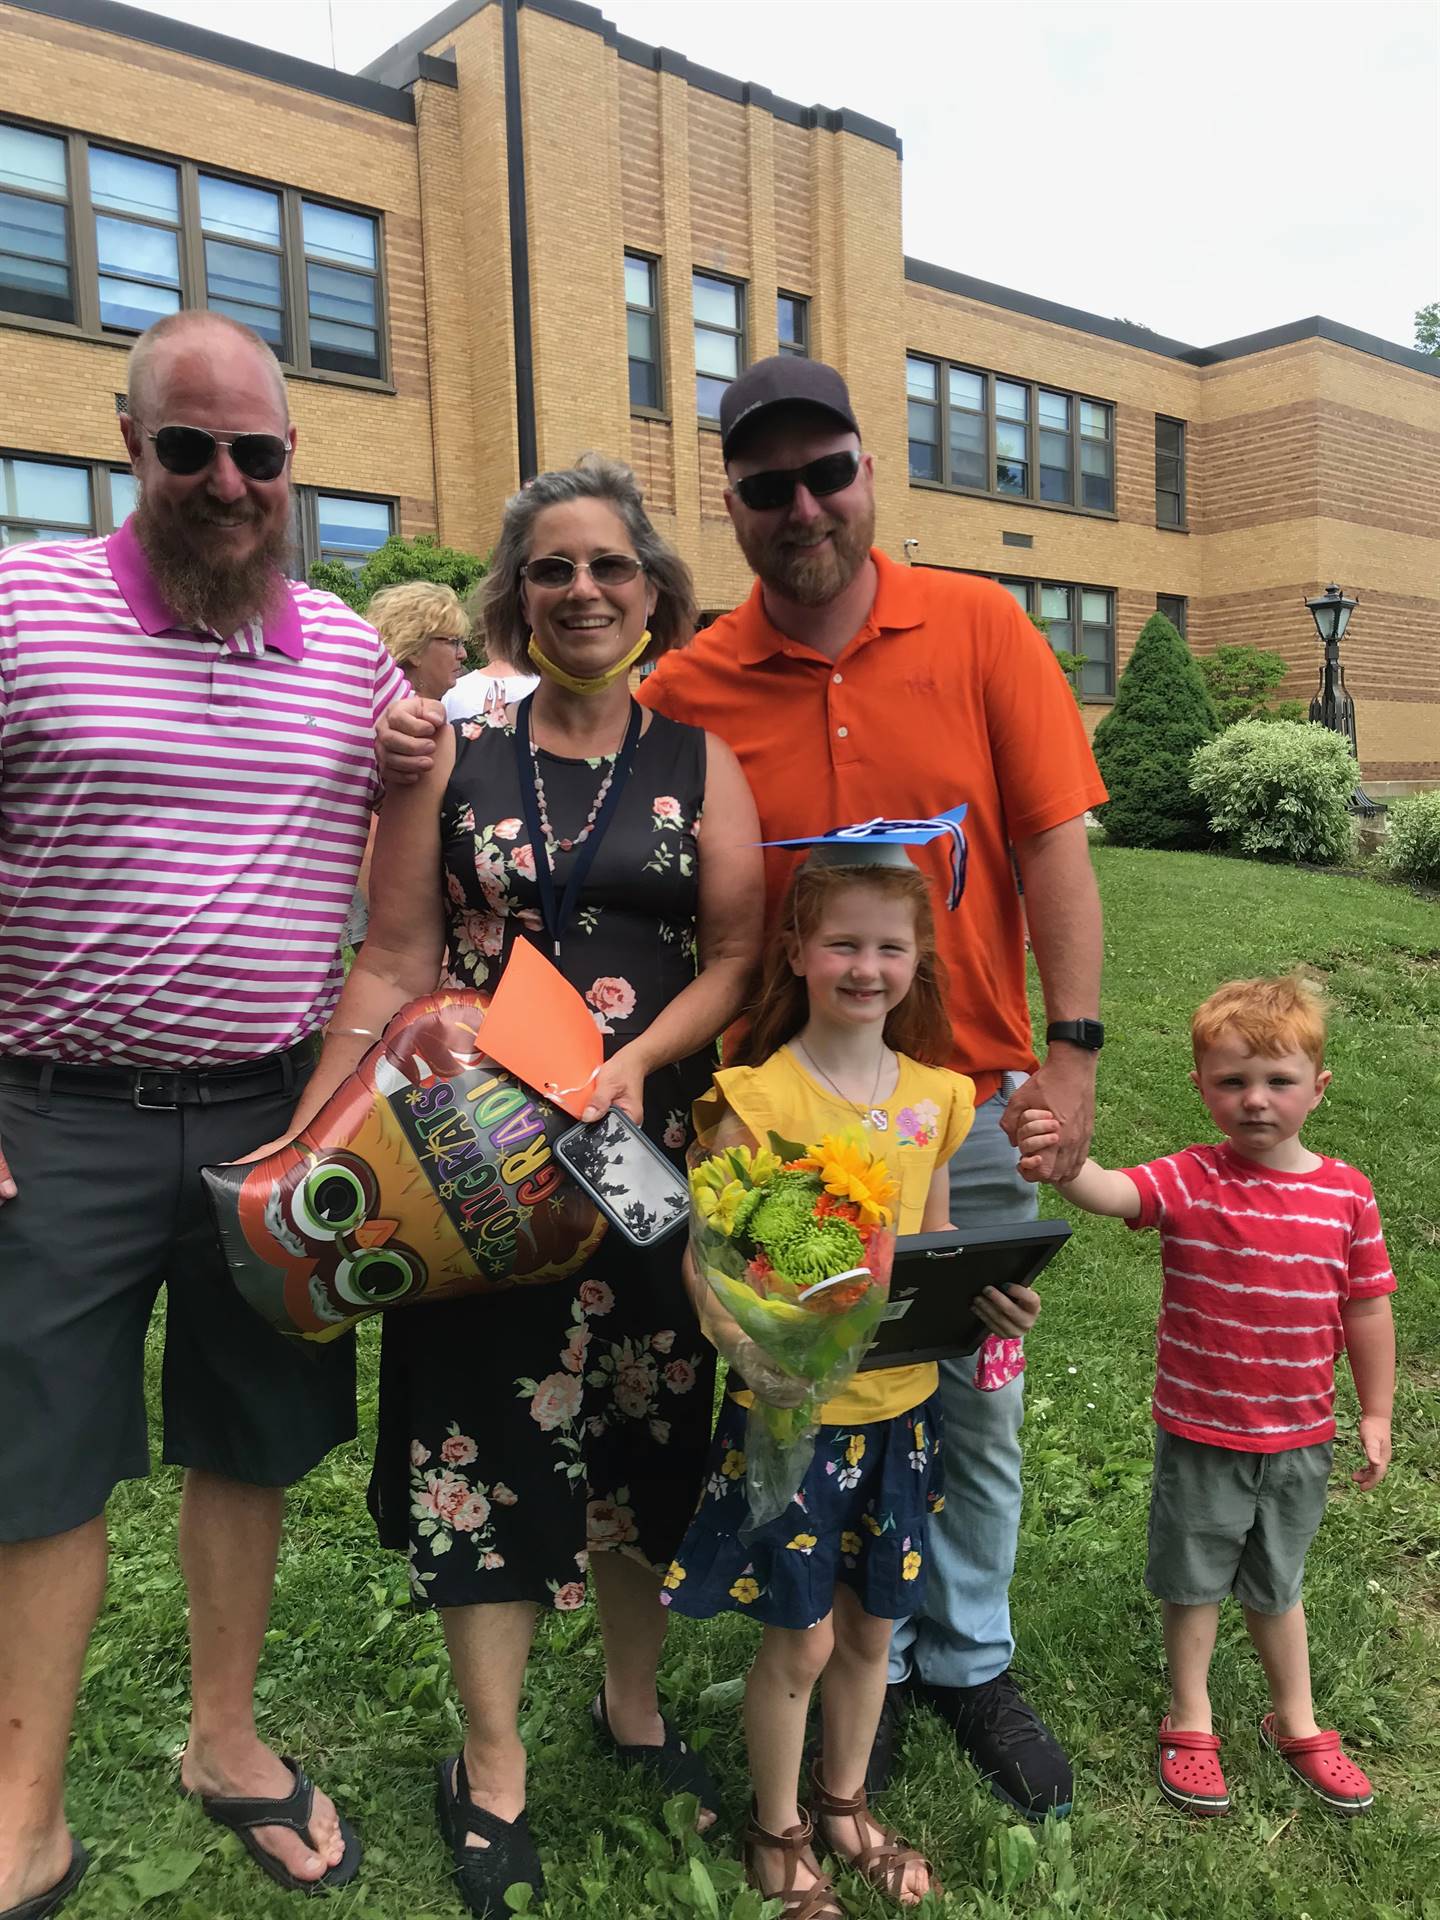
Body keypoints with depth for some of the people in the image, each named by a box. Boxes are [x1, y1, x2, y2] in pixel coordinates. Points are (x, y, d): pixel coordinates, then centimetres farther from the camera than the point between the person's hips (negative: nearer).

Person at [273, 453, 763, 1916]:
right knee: (480, 1438, 5)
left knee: (644, 1436, 13)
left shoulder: (699, 761, 3)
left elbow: (735, 957, 0)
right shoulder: (452, 754, 3)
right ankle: (491, 1771, 27)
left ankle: (632, 1708, 39)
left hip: (647, 1151, 1)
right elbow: (393, 964, 0)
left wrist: (639, 1056, -17)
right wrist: (311, 1139, -9)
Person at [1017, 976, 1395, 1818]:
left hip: (1300, 1438, 2)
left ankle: (1296, 1722, 45)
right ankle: (1191, 1724, 38)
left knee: (1276, 1584, 23)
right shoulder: (1188, 1181, -17)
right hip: (1199, 1434, -2)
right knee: (1195, 1583, 16)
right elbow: (1113, 1193, -38)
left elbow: (1369, 1309, 1)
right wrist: (1064, 1164, -60)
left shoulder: (1346, 1193, -8)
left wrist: (1376, 1415, 5)